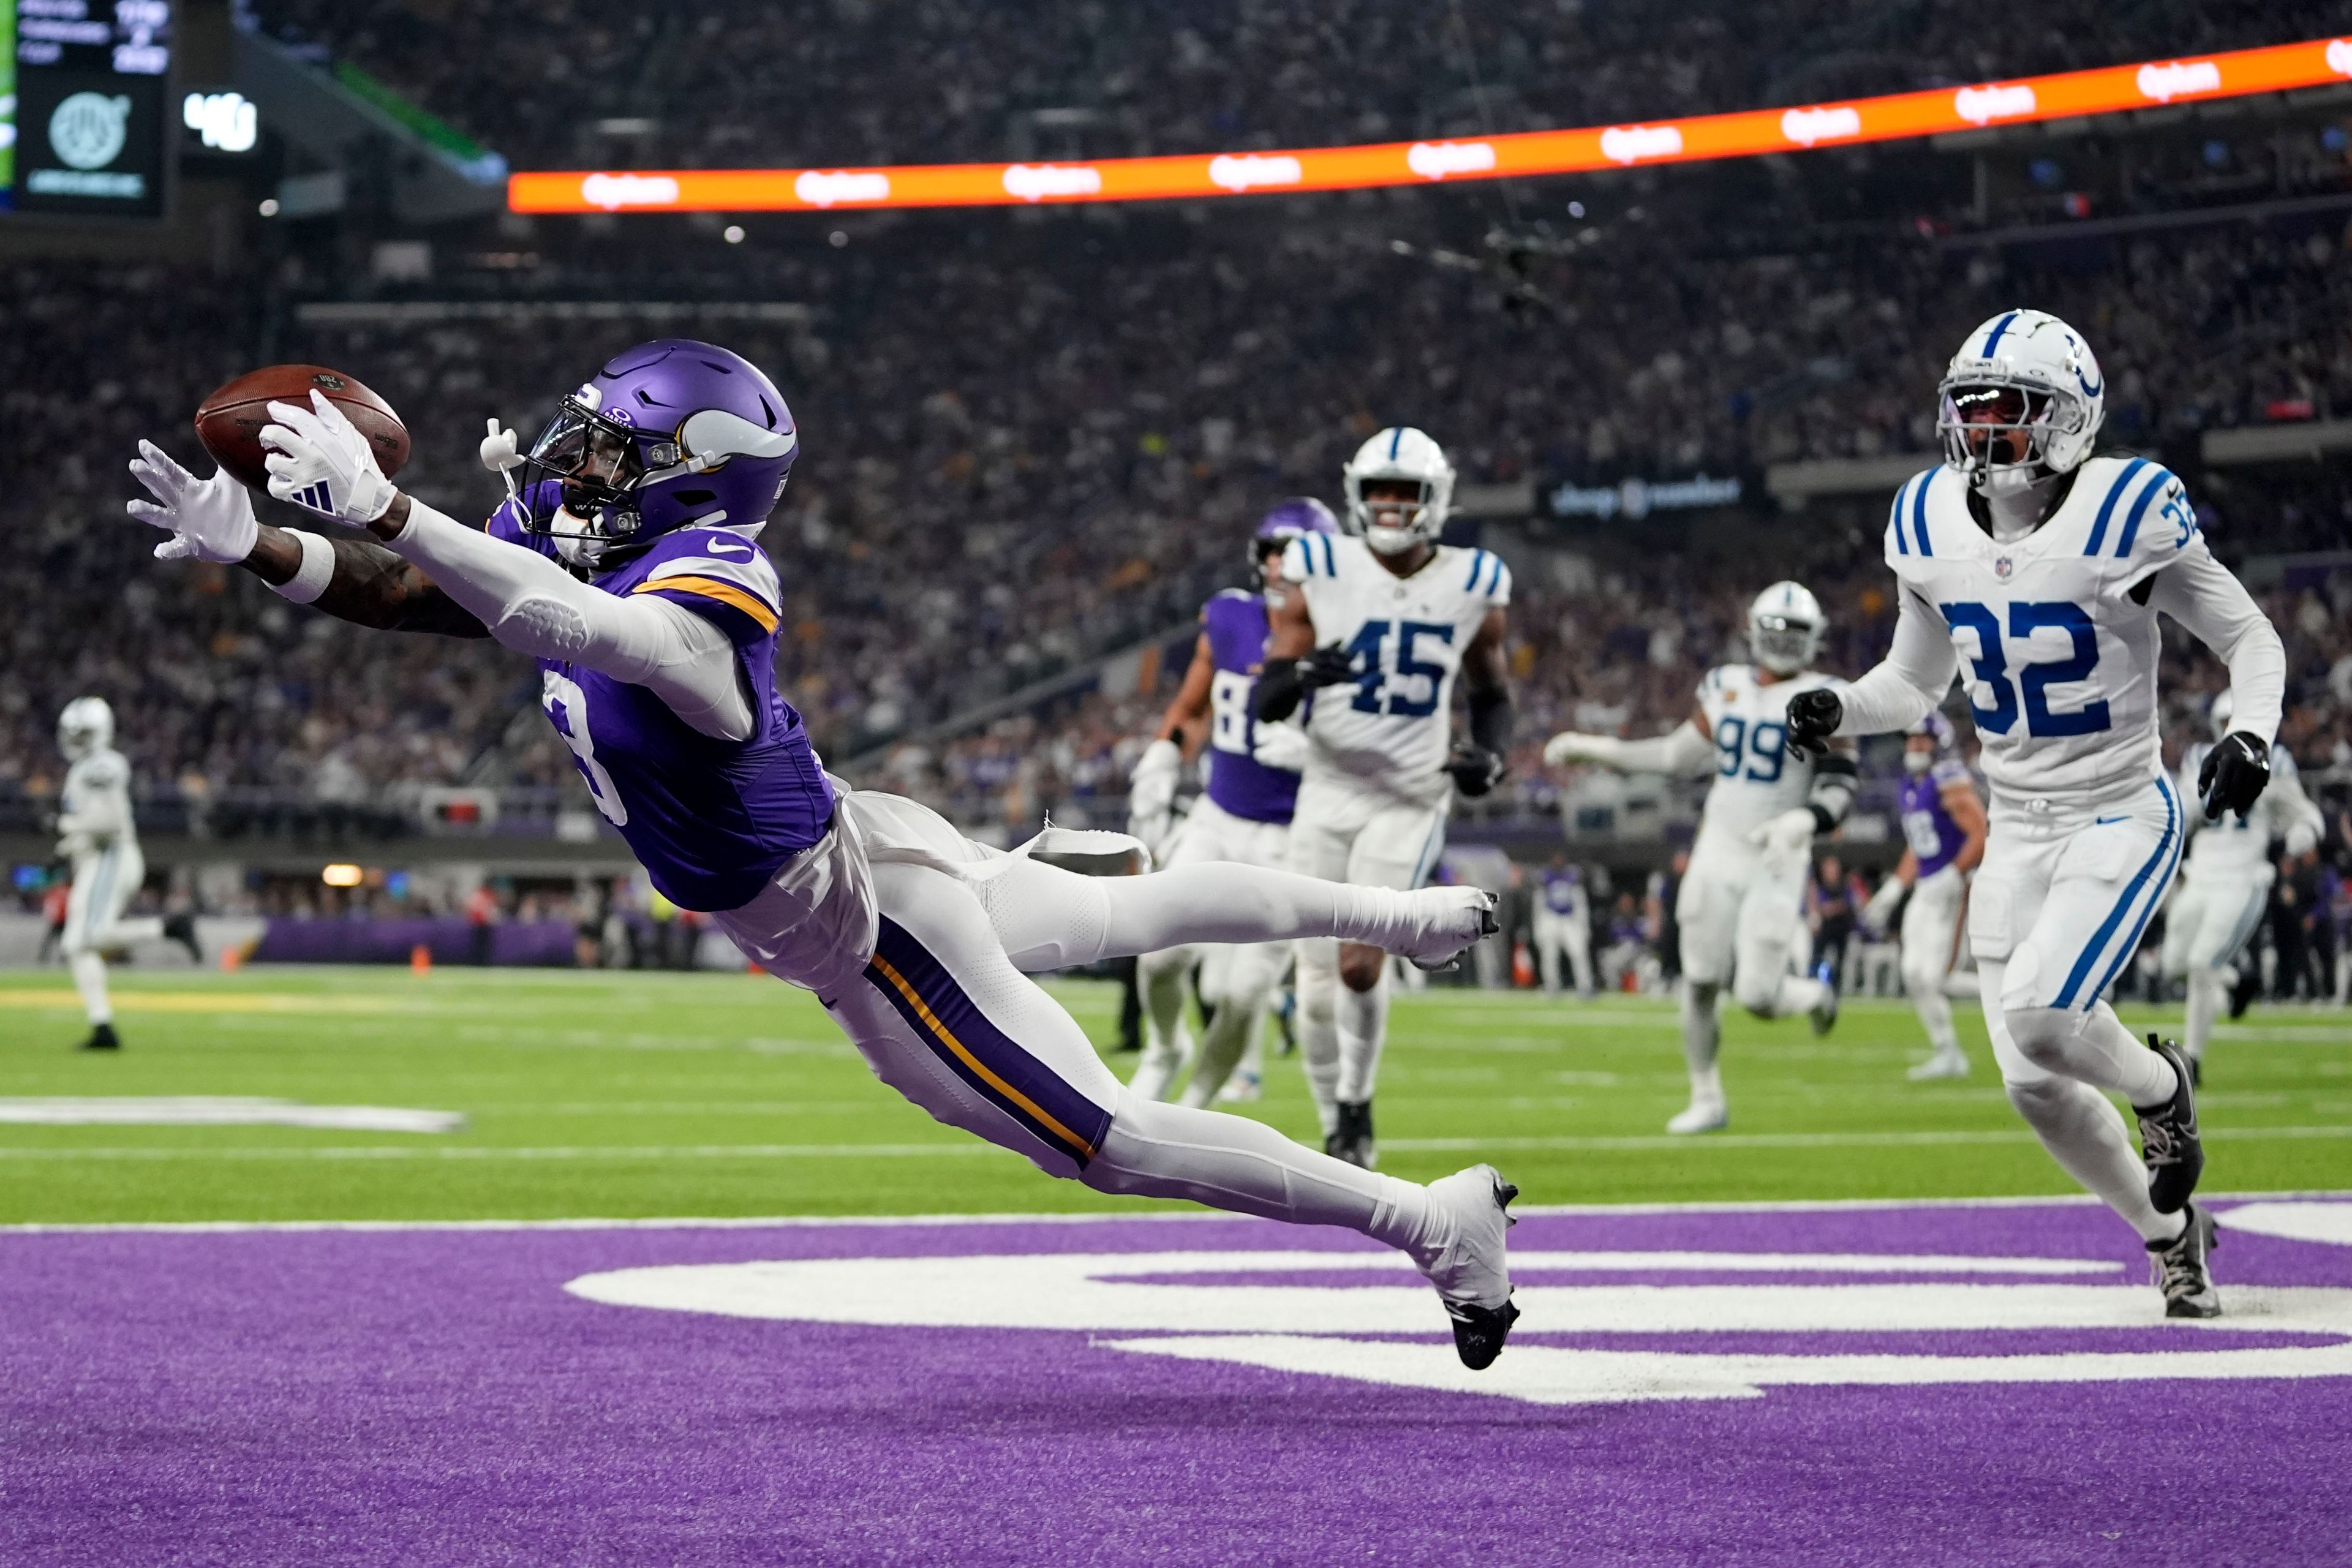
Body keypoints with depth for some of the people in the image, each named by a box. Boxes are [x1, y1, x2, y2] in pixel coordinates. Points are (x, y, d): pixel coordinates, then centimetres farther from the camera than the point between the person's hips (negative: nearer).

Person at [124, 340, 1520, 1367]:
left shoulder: (701, 602, -35)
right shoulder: (581, 555, -6)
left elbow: (573, 626, -56)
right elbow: (401, 595, -3)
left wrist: (384, 506, -60)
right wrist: (250, 546, -18)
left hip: (865, 936, -10)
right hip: (855, 852, 10)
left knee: (1118, 1143, -3)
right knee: (1139, 914, 30)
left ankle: (1435, 1221, 4)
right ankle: (1408, 916, 50)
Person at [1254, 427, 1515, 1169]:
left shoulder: (1472, 586, 0)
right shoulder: (1321, 574, -3)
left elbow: (1492, 696, 15)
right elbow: (1268, 702, -4)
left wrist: (1490, 754, -5)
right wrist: (1303, 672, -26)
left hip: (1410, 802, -1)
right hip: (1328, 793, 1)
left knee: (1360, 963, -17)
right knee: (1318, 981, 2)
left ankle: (1356, 1106, 7)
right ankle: (1336, 1130, 20)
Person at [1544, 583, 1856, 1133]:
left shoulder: (1821, 702, -8)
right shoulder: (1727, 687, 7)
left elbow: (1838, 791, -11)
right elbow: (1679, 754, 19)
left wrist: (1803, 820, -33)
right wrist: (1591, 748, 17)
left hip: (1778, 861, -4)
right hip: (1718, 850, 4)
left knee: (1757, 995, -8)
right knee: (1701, 983, 2)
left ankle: (1815, 993, 26)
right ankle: (1707, 1100, 15)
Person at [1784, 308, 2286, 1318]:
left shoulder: (2124, 514, -16)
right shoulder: (1933, 527, 0)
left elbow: (2251, 639, -6)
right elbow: (1913, 684, 13)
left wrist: (2250, 735, -24)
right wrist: (1837, 712, -7)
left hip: (2124, 819, -6)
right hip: (2017, 832, 6)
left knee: (2039, 1014, -25)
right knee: (2036, 1088, 3)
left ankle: (2159, 1086, 9)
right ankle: (2170, 1233, 29)